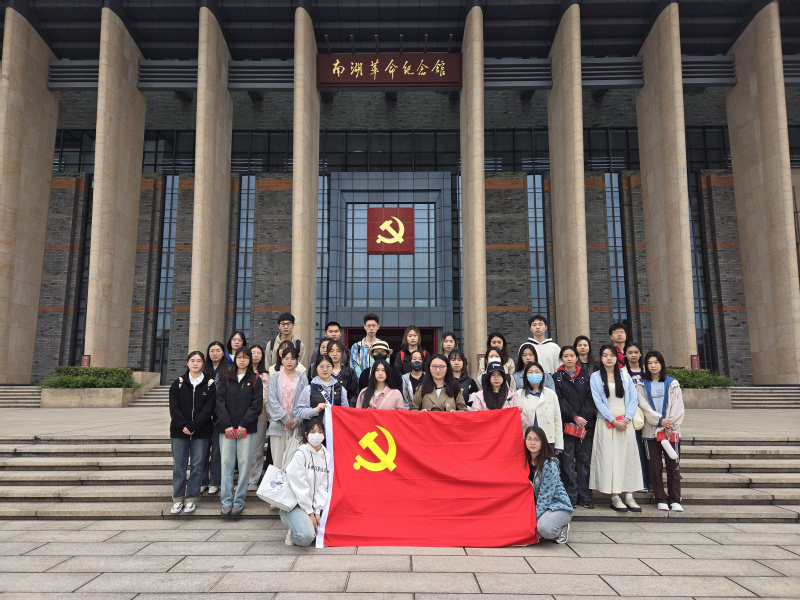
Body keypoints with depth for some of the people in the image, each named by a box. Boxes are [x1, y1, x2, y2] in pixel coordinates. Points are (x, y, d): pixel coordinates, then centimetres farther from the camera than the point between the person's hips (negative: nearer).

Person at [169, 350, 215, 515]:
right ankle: (178, 499, 16)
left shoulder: (209, 384, 1)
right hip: (179, 431, 1)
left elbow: (208, 409, -6)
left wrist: (192, 426, -14)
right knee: (178, 466, 6)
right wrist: (183, 426, -13)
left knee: (197, 466, 3)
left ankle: (191, 498, 15)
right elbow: (174, 407, -1)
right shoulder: (178, 383, 5)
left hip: (201, 432, -1)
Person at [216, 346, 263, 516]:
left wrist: (244, 424, -11)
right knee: (226, 464, 1)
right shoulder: (227, 379, 11)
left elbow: (257, 405, -1)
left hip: (247, 430, -1)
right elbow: (220, 401, 3)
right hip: (227, 429, 2)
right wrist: (226, 425, -8)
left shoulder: (255, 380, 6)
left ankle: (239, 501, 9)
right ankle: (226, 502, 7)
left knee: (245, 465, -1)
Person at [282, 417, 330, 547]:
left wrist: (317, 512, -5)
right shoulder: (300, 454, -12)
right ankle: (292, 533, 6)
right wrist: (310, 513, -12)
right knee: (306, 537, -28)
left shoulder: (326, 456, 7)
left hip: (312, 504, 6)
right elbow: (299, 486, -14)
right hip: (294, 504, -6)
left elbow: (322, 485, 4)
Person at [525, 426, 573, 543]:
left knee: (544, 528, -34)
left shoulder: (549, 465, -20)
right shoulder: (527, 462, 1)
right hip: (539, 505, 7)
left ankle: (561, 529, 0)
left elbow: (545, 496, -20)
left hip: (558, 505, -7)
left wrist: (535, 520, -20)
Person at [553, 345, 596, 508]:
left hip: (586, 424, 2)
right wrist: (574, 417, -13)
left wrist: (583, 417, -10)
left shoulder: (585, 377, 13)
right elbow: (560, 400, -3)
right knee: (568, 461, -2)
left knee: (584, 460, 2)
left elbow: (590, 399, 5)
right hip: (566, 424, -2)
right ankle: (571, 496, 4)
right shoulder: (557, 377, 6)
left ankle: (585, 496, 9)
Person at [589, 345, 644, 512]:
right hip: (606, 422, -2)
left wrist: (627, 418, -8)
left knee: (629, 455, 0)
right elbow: (598, 402, -4)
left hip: (625, 421, 3)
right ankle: (615, 497, 1)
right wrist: (614, 420, -11)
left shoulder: (624, 375, 10)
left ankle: (629, 497, 4)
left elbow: (634, 399, 6)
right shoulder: (595, 377, 3)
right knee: (609, 457, -3)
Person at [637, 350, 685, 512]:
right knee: (654, 466, 2)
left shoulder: (672, 383, 8)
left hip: (671, 430, 0)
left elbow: (678, 407, 2)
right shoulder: (642, 385, 8)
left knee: (673, 465, 0)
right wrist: (659, 421, -12)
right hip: (651, 430, 0)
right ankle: (661, 499, 11)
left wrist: (670, 425, -8)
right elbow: (644, 406, -2)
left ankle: (675, 500, 8)